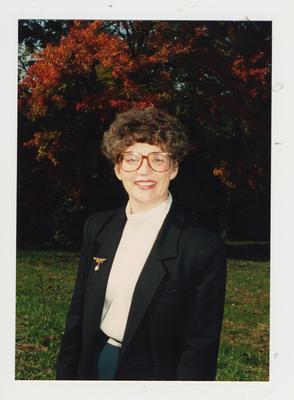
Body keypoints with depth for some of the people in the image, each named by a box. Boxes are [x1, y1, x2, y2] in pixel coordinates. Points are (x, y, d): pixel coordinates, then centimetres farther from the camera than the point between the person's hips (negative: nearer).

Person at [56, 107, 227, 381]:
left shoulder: (204, 248, -17)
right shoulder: (97, 228, 0)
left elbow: (200, 349, -15)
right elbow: (78, 313, 6)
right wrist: (66, 375, 2)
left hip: (154, 374, -4)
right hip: (92, 366, 5)